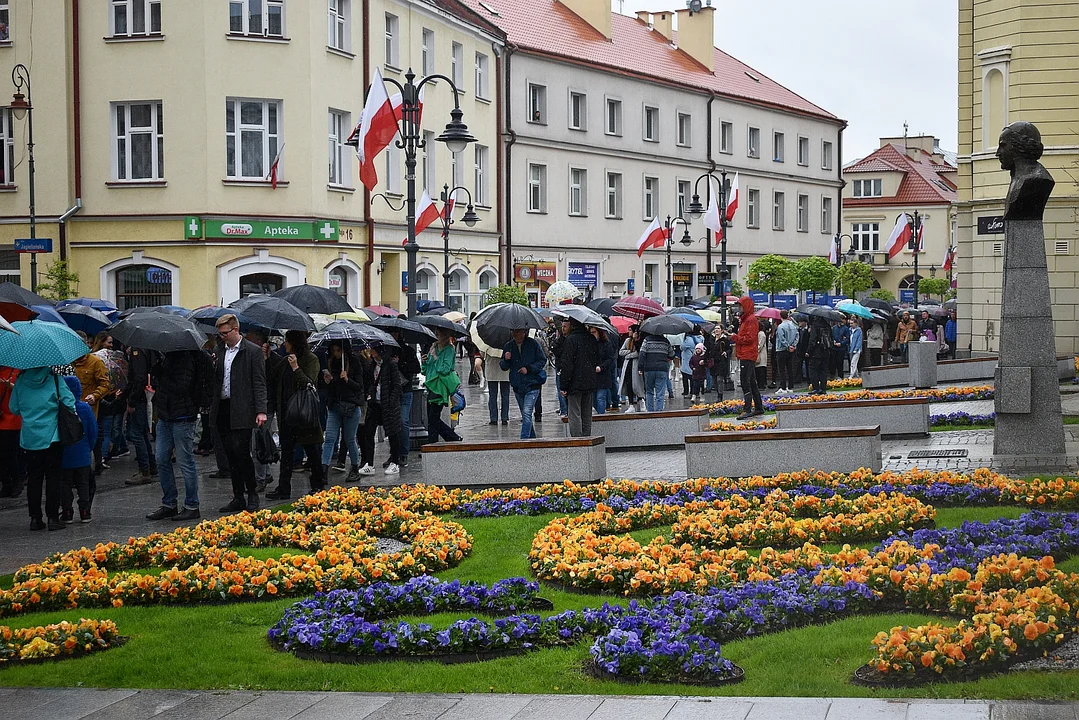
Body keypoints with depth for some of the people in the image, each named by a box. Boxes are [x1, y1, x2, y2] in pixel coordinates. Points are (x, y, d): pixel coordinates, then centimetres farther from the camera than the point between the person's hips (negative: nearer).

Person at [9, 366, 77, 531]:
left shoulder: (20, 380, 1)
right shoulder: (54, 378, -6)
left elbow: (14, 408, 7)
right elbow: (69, 402, -11)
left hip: (29, 436, 2)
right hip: (52, 435, -2)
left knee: (33, 478, 10)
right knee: (53, 477, 3)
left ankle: (35, 518, 10)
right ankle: (53, 518, 1)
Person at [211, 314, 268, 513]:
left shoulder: (253, 351, -5)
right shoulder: (220, 350, 14)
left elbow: (259, 383, -8)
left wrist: (261, 411, -15)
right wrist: (212, 366, -1)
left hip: (241, 411, -6)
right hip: (223, 410, 6)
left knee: (241, 452, -10)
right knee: (231, 455, 8)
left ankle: (252, 495, 5)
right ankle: (238, 498, 14)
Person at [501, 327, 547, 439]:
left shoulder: (533, 344, -4)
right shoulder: (508, 346, 6)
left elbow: (542, 361, -1)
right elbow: (503, 367, 8)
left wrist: (529, 369, -14)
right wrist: (506, 360, -14)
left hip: (532, 385, -5)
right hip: (517, 386, 5)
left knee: (527, 413, -17)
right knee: (525, 416, 14)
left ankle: (524, 439, -21)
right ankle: (532, 438, 26)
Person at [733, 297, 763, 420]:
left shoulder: (751, 320, -12)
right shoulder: (744, 319, 19)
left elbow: (749, 338, -19)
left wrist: (736, 337, -13)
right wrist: (735, 337, 9)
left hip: (748, 355, -11)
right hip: (745, 355, 11)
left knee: (745, 383, -13)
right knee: (752, 383, 14)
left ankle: (747, 409, -15)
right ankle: (758, 408, 20)